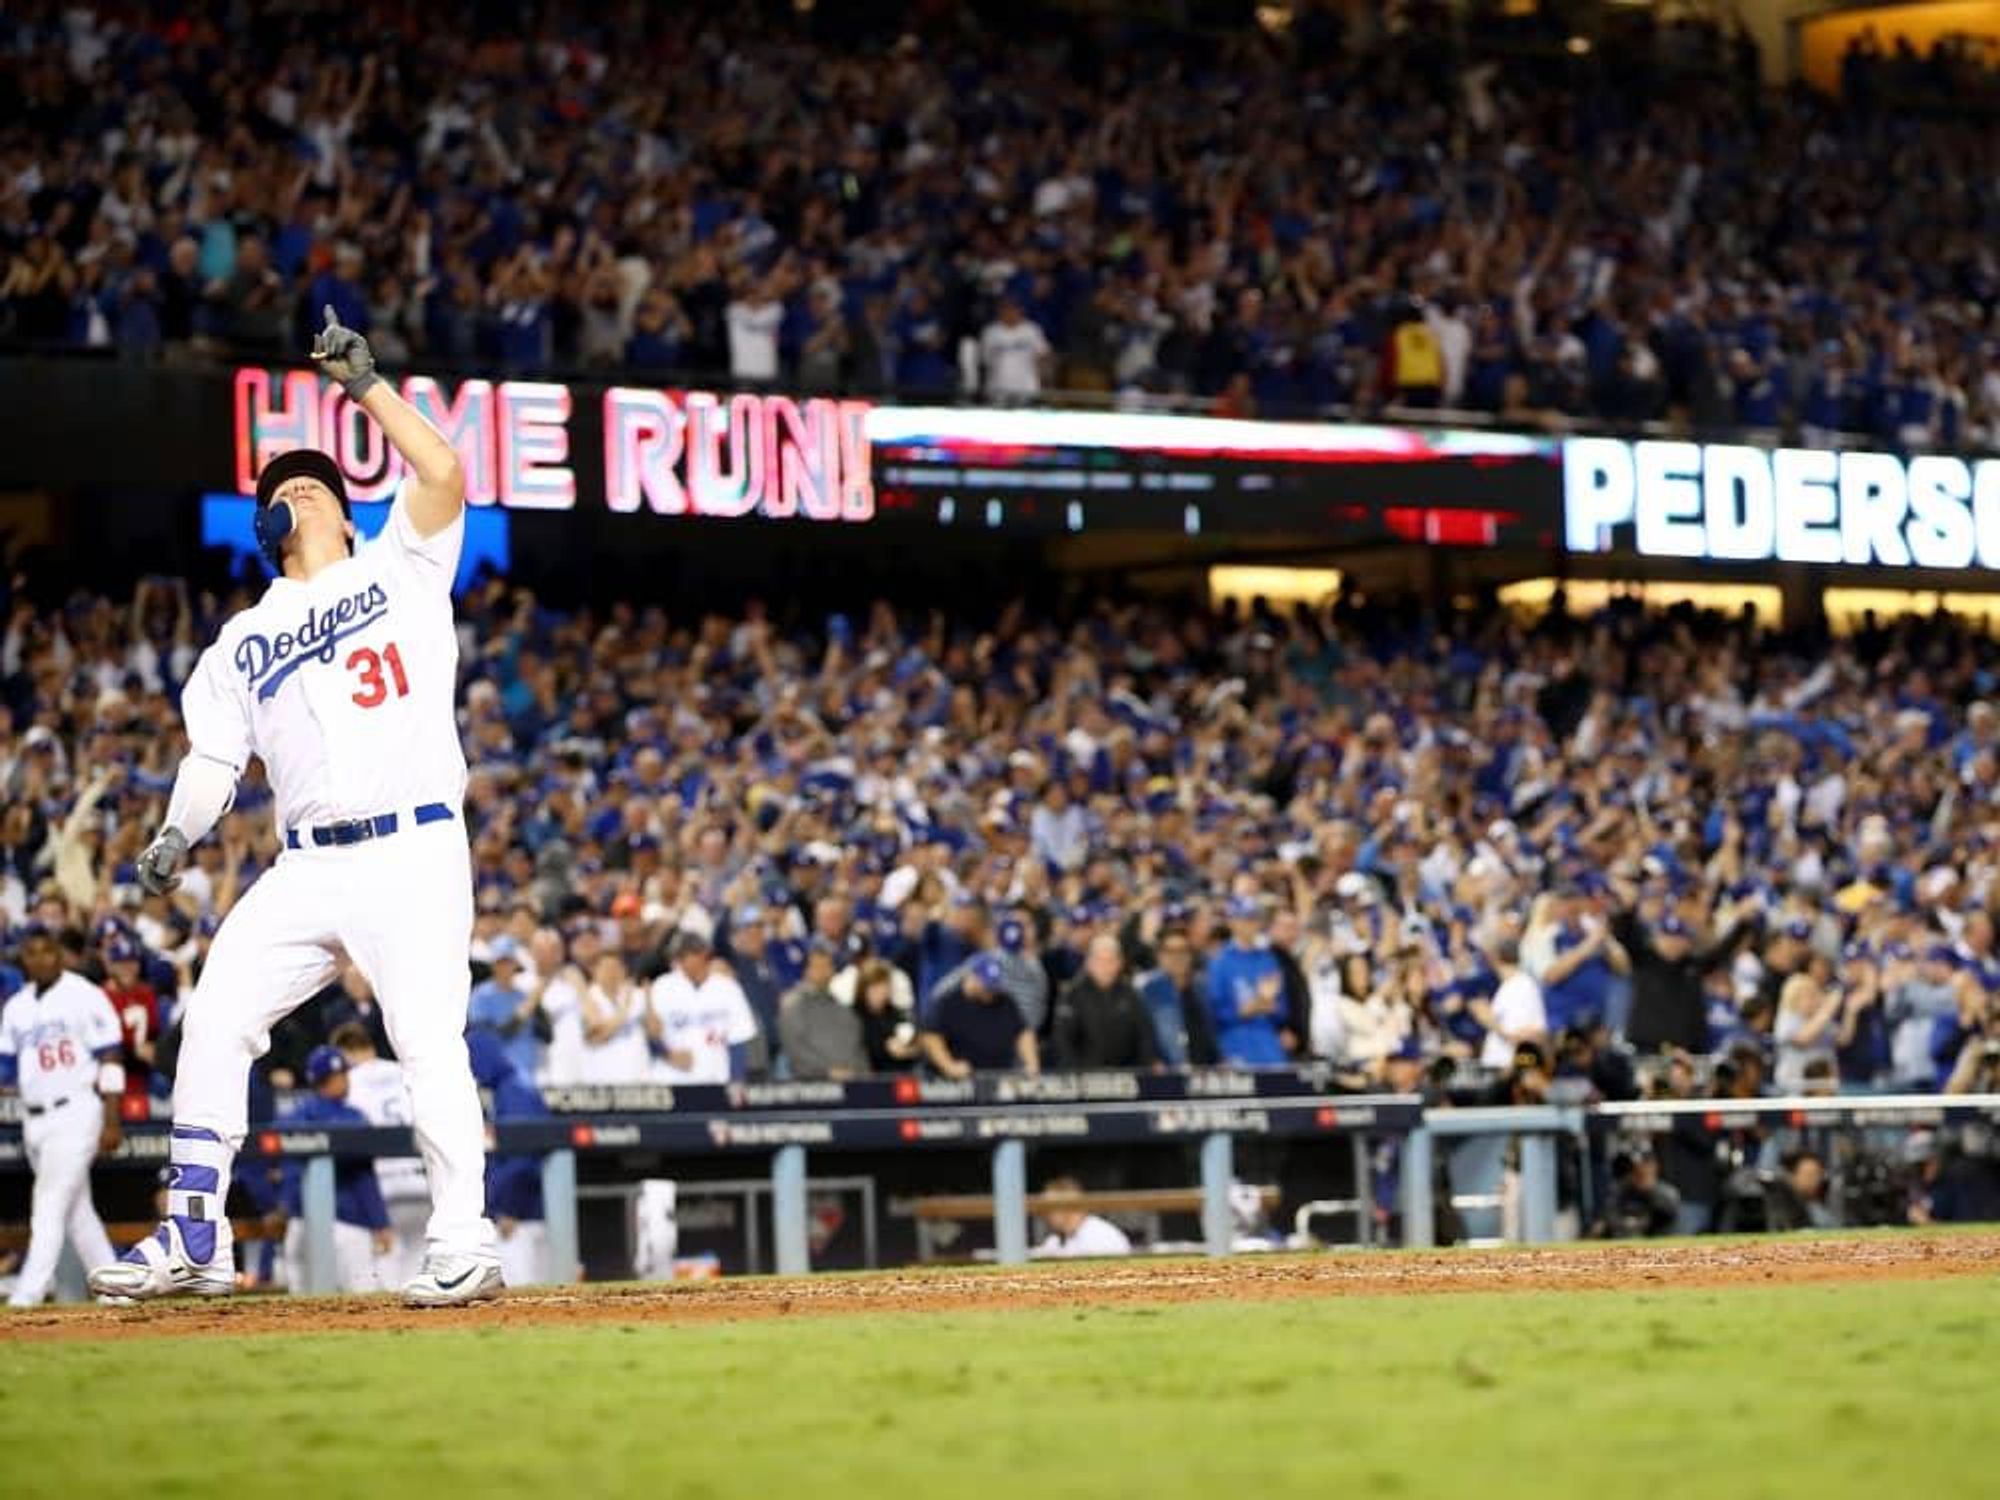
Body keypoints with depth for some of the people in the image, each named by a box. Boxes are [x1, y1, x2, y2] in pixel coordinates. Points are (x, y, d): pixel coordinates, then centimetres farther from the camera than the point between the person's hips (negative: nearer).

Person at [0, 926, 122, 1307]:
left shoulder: (85, 997, -5)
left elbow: (110, 1061, -8)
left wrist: (111, 1123, -14)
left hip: (75, 1114, -7)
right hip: (34, 1118, 7)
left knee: (51, 1203, -14)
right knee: (76, 1209, 11)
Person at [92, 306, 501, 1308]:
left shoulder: (401, 571, 10)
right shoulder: (244, 640, 20)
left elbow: (443, 476, -7)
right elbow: (213, 754, 12)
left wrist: (364, 382, -7)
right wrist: (178, 833, -5)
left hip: (413, 852, -4)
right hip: (305, 869, 5)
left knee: (429, 1043, -13)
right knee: (213, 1022, -4)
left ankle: (463, 1244, -9)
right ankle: (193, 1239, 2)